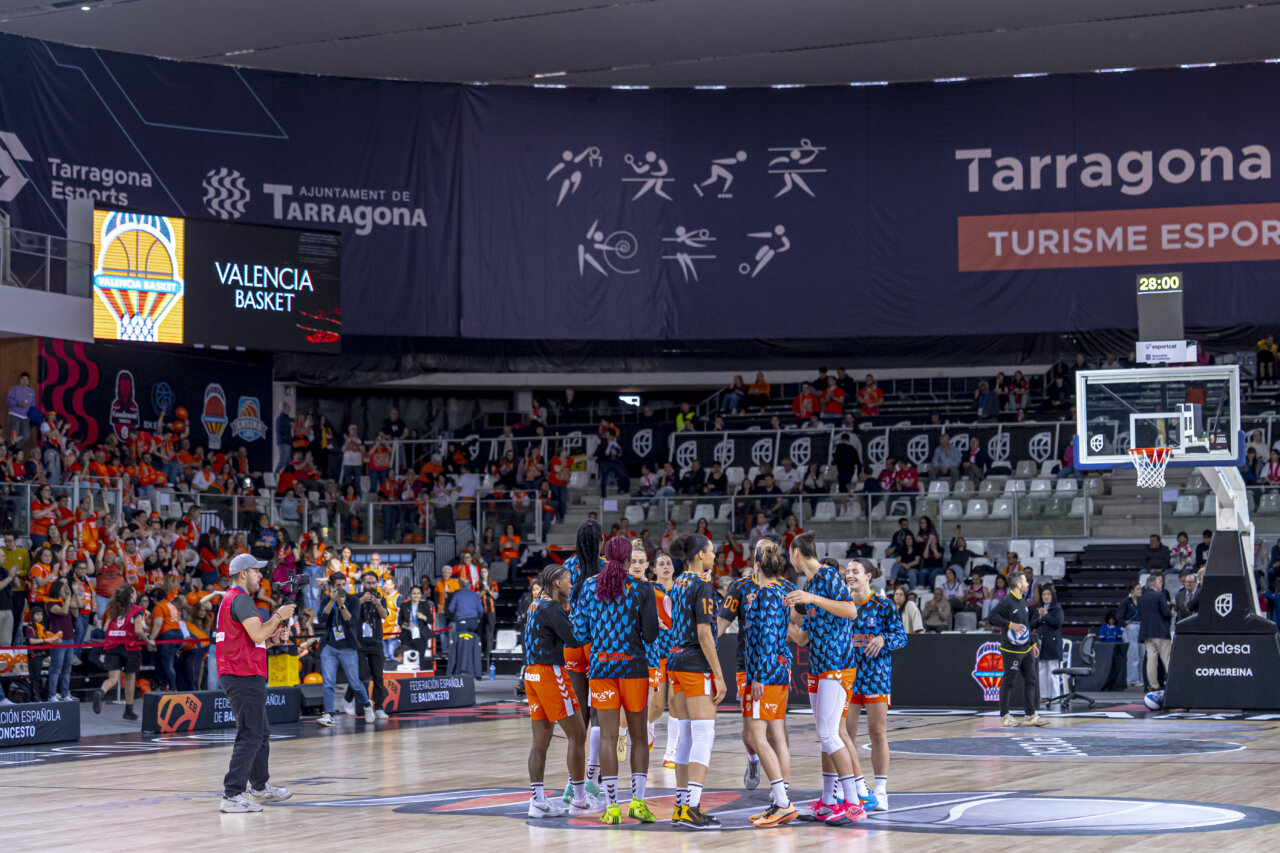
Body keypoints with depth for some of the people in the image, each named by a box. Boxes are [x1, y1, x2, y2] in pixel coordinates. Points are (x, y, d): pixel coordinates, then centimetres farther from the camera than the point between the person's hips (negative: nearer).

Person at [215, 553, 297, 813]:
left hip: (242, 676, 11)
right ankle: (232, 796, -16)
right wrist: (279, 616, -8)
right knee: (250, 737, -12)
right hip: (245, 677, -11)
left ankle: (259, 787, 34)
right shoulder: (241, 599, -12)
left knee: (261, 734, 21)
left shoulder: (231, 599, 21)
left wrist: (274, 638, 12)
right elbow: (257, 634, -21)